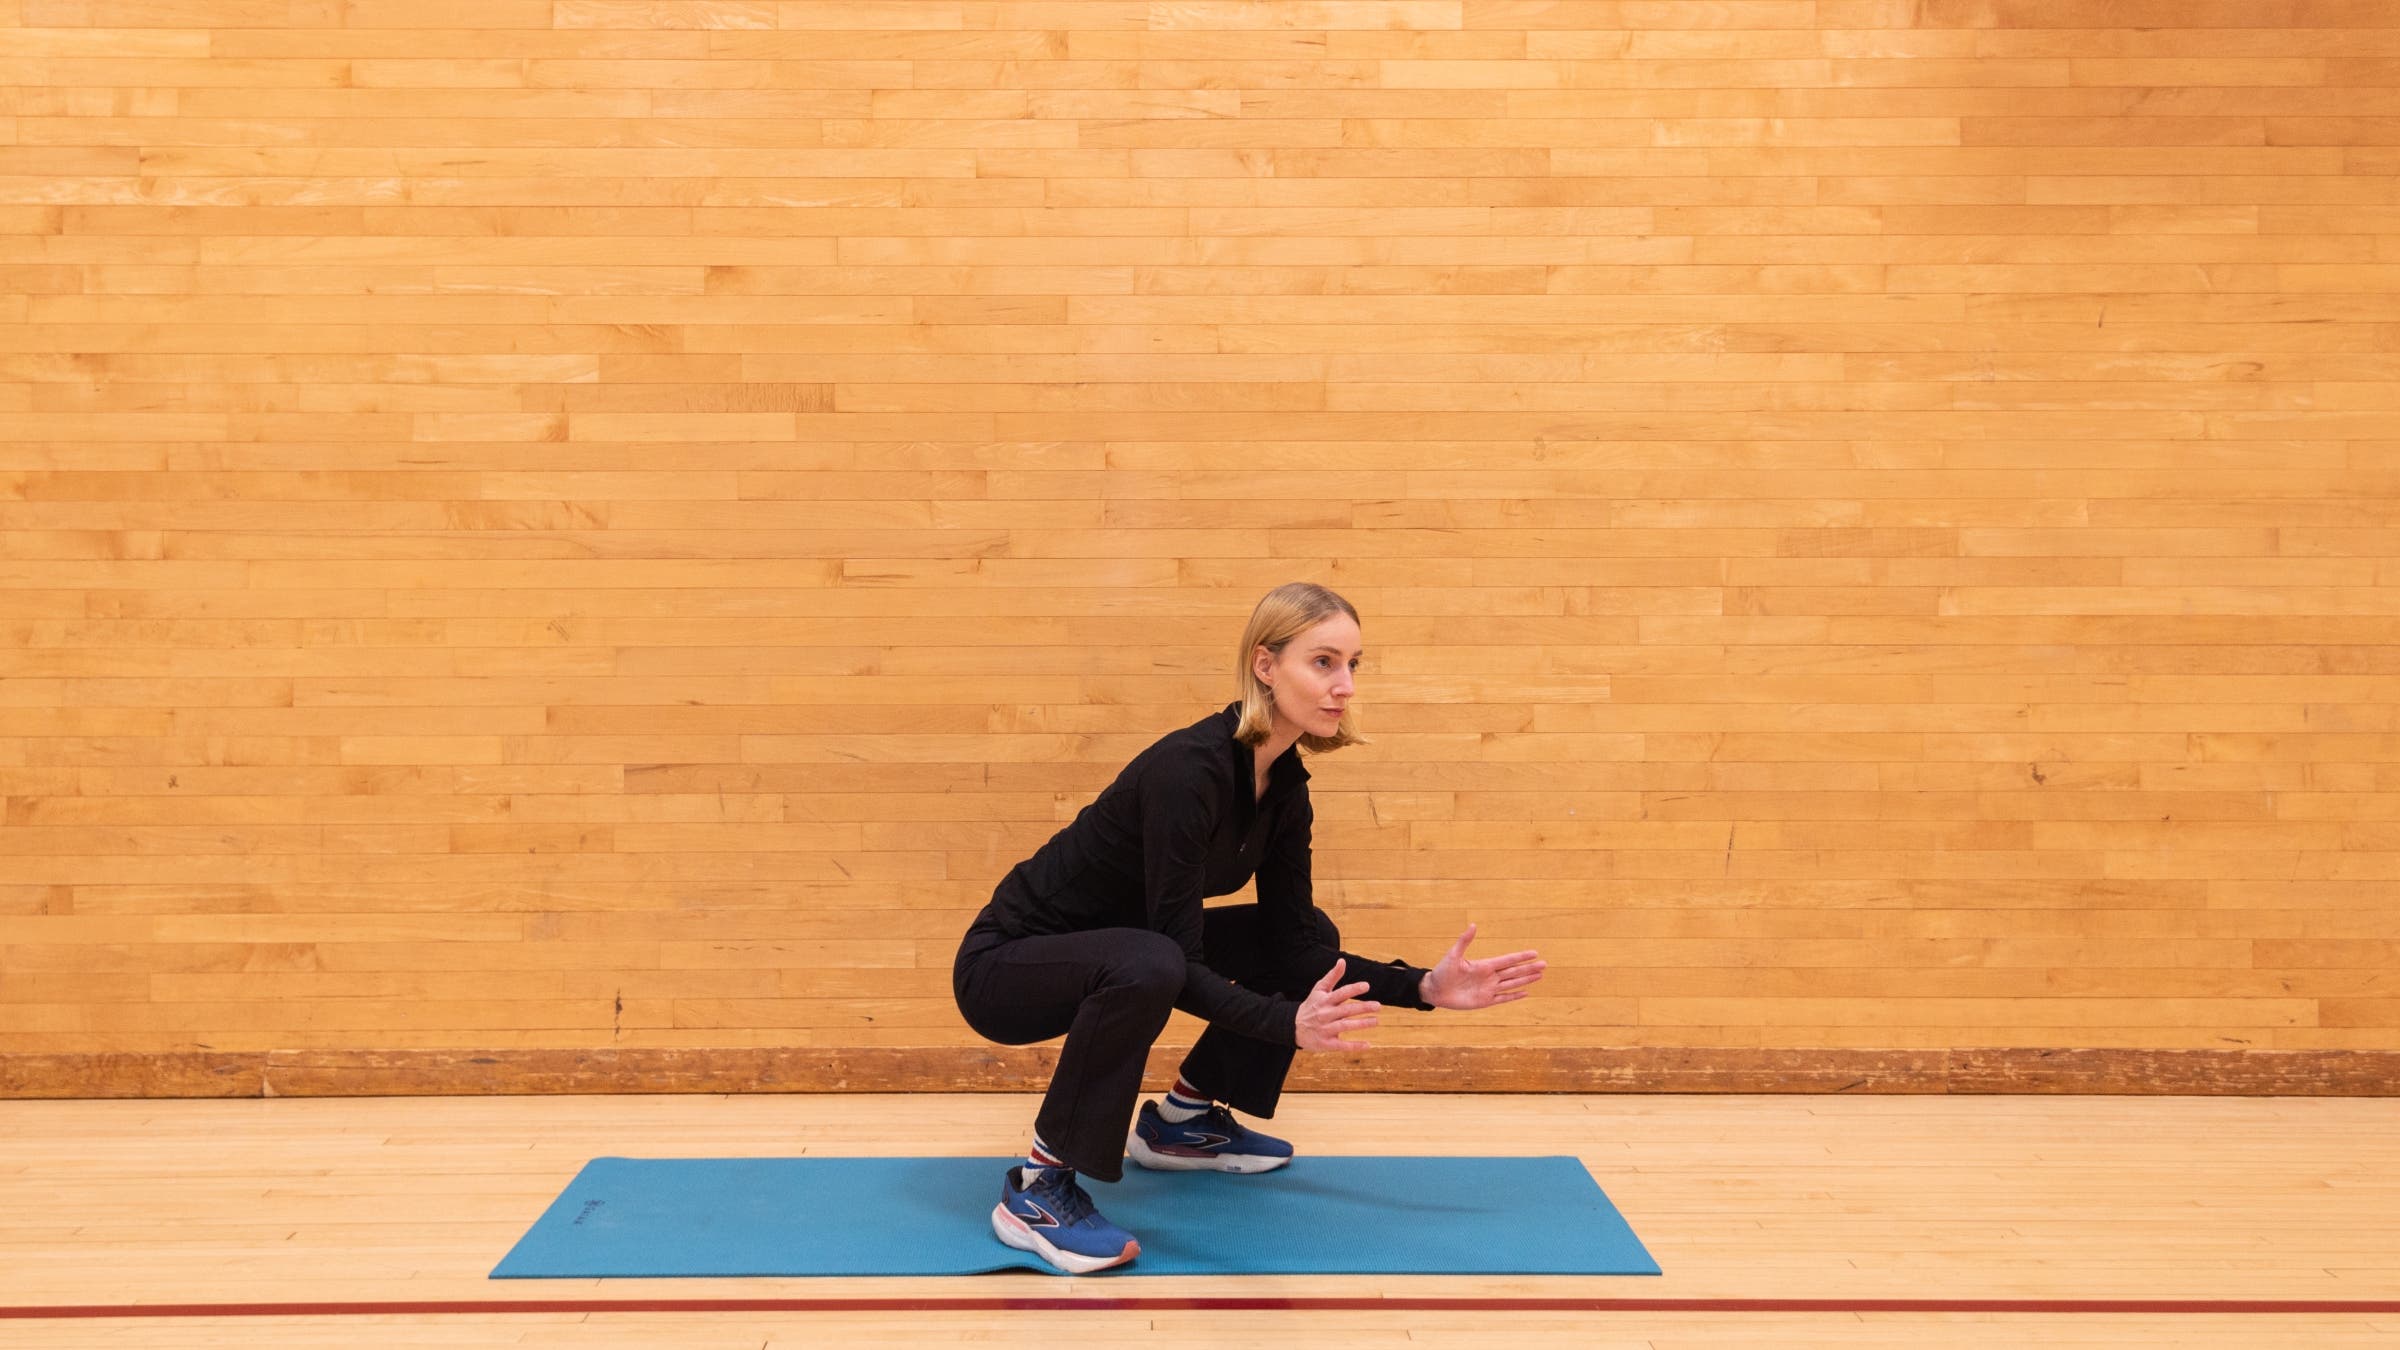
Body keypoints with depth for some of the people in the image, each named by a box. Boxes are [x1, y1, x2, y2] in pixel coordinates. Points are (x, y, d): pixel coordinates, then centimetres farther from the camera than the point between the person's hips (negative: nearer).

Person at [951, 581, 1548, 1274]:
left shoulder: (1284, 780, -4)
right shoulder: (1192, 768, -30)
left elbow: (1293, 940, -1)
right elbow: (1178, 963, -30)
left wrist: (1424, 986, -10)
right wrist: (1289, 1024, -43)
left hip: (1113, 952, 9)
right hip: (1008, 963, -8)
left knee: (1313, 936, 4)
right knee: (1147, 965, -39)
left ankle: (1181, 1120, 17)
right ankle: (1037, 1187, -20)